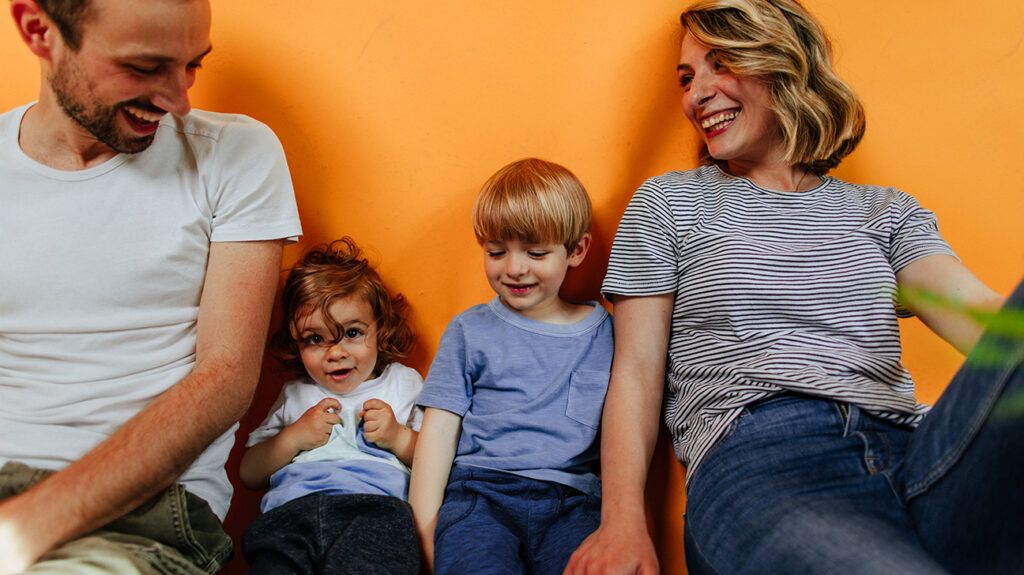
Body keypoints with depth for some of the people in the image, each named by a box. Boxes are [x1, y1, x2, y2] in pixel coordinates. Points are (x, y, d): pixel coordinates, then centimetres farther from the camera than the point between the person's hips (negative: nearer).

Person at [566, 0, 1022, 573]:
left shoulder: (885, 212, 23)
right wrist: (623, 519, -7)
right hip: (754, 457, -3)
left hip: (908, 448, 4)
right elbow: (636, 372, 11)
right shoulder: (667, 203, 18)